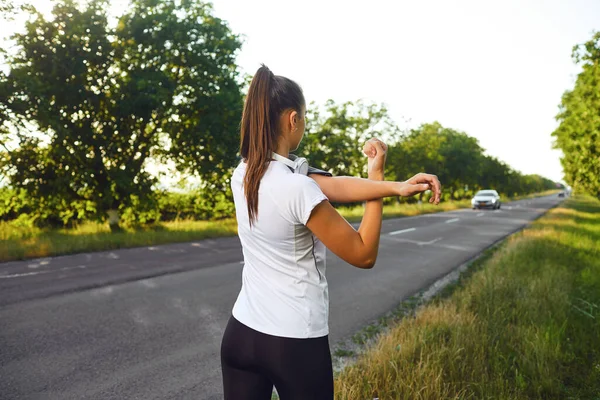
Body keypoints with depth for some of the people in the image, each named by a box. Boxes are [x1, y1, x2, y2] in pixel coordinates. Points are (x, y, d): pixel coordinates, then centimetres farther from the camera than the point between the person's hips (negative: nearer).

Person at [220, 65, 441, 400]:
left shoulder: (243, 175, -3)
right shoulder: (299, 189, -23)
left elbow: (331, 185, -10)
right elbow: (364, 255, -13)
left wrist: (396, 186, -19)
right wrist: (377, 177, -10)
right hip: (296, 344, -5)